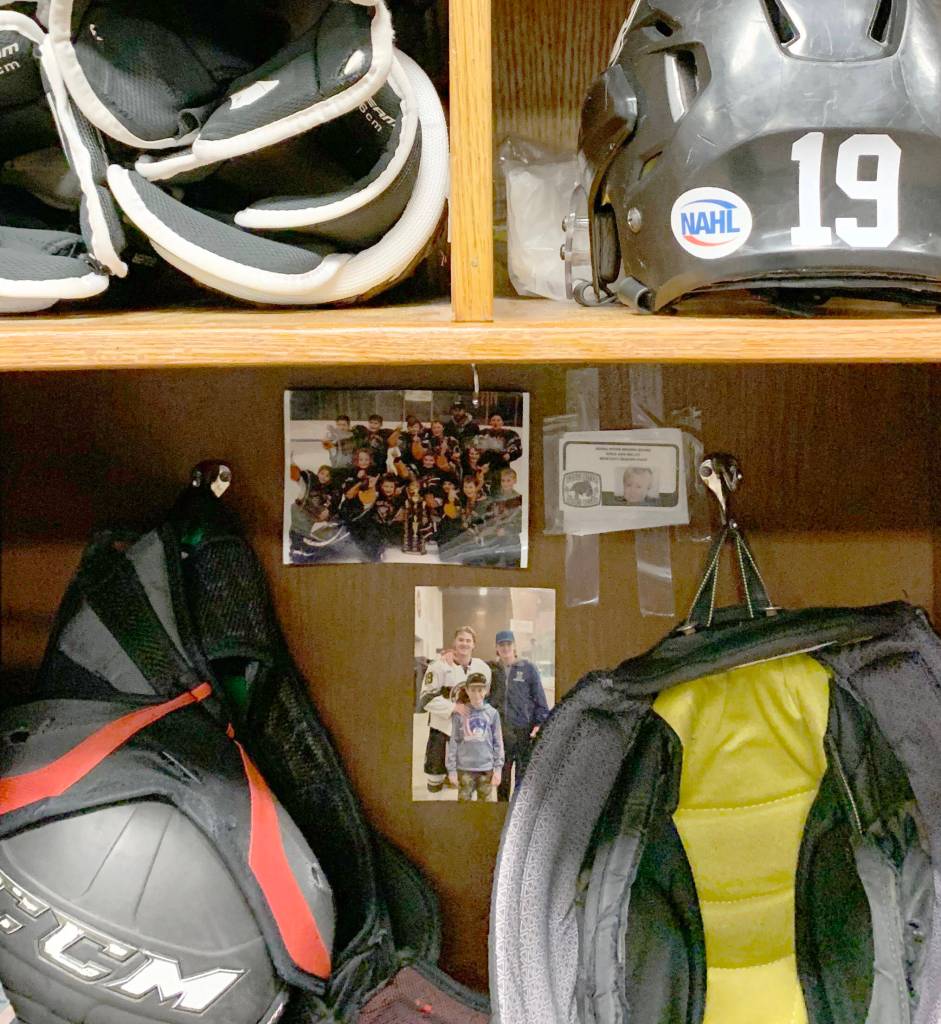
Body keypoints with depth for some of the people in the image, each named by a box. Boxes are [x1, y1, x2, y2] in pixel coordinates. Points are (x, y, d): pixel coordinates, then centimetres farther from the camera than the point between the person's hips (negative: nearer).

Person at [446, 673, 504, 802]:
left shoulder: (492, 713, 0)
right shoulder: (460, 713, -4)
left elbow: (498, 743, 3)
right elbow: (453, 742, -1)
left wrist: (498, 768, 1)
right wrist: (451, 769, -2)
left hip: (486, 768, 1)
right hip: (465, 768, -1)